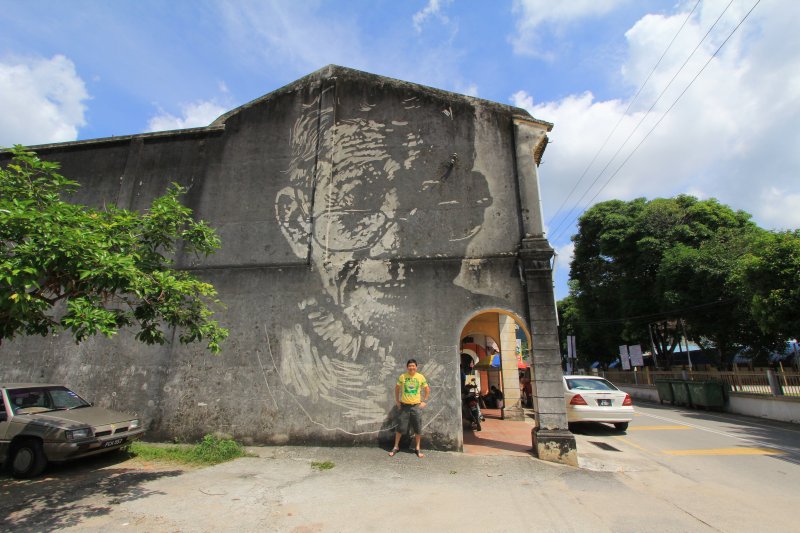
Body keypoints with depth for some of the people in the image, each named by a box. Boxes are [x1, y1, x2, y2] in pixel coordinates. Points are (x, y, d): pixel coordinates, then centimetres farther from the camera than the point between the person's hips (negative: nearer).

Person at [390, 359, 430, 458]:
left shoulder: (421, 377, -5)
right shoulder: (402, 376, -5)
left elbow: (427, 389, 8)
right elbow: (397, 388, 9)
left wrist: (424, 401, 4)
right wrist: (397, 401, 6)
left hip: (416, 406, 0)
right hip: (404, 406, 0)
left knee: (418, 428, 5)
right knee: (400, 427, 5)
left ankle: (417, 448, 22)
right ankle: (396, 447, 22)